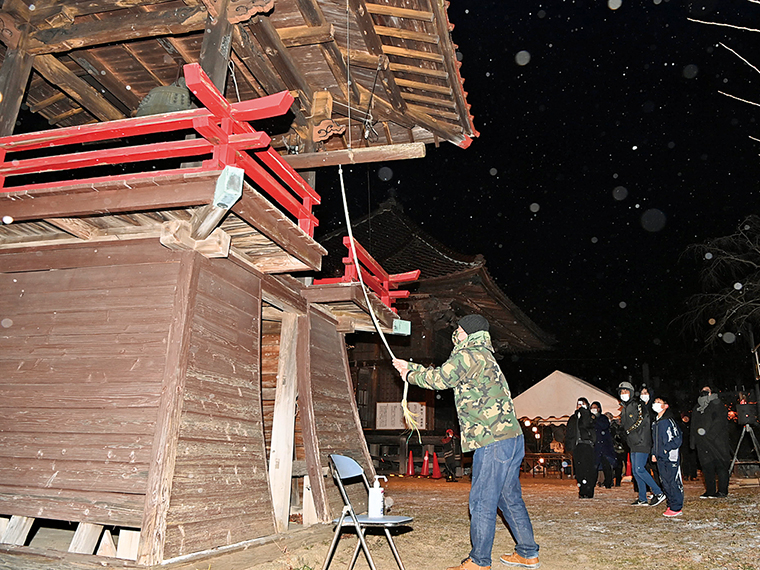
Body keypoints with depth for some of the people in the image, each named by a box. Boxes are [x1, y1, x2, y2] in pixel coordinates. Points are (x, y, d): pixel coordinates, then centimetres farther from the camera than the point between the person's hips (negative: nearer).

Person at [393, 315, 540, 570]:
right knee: (510, 498, 19)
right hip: (512, 439, 10)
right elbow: (446, 374, 28)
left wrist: (409, 372, 7)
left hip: (493, 442, -10)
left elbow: (439, 379, -10)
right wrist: (411, 367, 30)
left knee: (482, 502, -2)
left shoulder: (470, 356, -9)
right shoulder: (484, 358, 21)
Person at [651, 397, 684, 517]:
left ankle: (676, 508, 1)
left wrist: (667, 448, -15)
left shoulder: (669, 420, -10)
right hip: (660, 458, 8)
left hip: (671, 457, -8)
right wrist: (654, 453, 17)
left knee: (673, 482, -5)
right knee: (665, 482, 11)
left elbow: (678, 438, -11)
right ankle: (671, 505, 19)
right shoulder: (655, 422, 15)